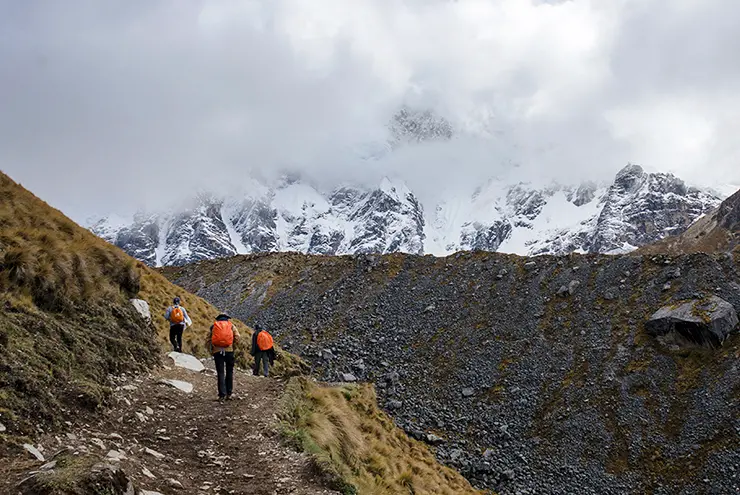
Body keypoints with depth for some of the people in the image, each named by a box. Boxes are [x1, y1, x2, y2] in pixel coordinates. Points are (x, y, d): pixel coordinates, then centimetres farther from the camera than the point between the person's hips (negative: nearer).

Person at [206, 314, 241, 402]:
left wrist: (211, 351, 14)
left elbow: (208, 341, 8)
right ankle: (229, 393, 14)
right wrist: (233, 345, 11)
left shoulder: (213, 327, 15)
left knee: (220, 373, 2)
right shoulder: (231, 326, 13)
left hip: (217, 352, 0)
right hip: (229, 351, 0)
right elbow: (237, 337, -2)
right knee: (229, 372, 12)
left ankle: (222, 395, -5)